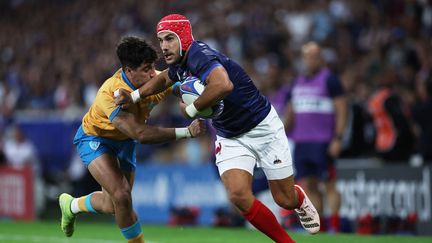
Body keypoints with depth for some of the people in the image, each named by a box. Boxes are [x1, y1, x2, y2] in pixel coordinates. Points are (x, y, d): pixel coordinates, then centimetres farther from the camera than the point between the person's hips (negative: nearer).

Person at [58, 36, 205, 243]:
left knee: (112, 206, 13)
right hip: (95, 139, -6)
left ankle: (71, 205, 42)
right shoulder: (110, 94, -40)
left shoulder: (156, 82, -24)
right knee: (121, 195, -25)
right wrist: (186, 132, -51)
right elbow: (140, 134, -47)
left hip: (124, 141, 6)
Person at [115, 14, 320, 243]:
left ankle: (300, 198, 40)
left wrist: (191, 109, -34)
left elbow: (223, 85, -49)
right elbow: (164, 78, 25)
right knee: (238, 195, -16)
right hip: (229, 138, 7)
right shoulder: (180, 63, -1)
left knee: (285, 200, 1)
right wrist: (134, 96, 12)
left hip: (262, 127, -7)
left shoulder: (199, 55, -28)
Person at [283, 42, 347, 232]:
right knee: (306, 186, 3)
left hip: (323, 143, -7)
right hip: (301, 143, 7)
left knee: (329, 185, -7)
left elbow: (341, 111, -6)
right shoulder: (298, 82, 18)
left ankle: (334, 226, -7)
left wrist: (337, 138, -14)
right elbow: (290, 114, 23)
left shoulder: (329, 80, -2)